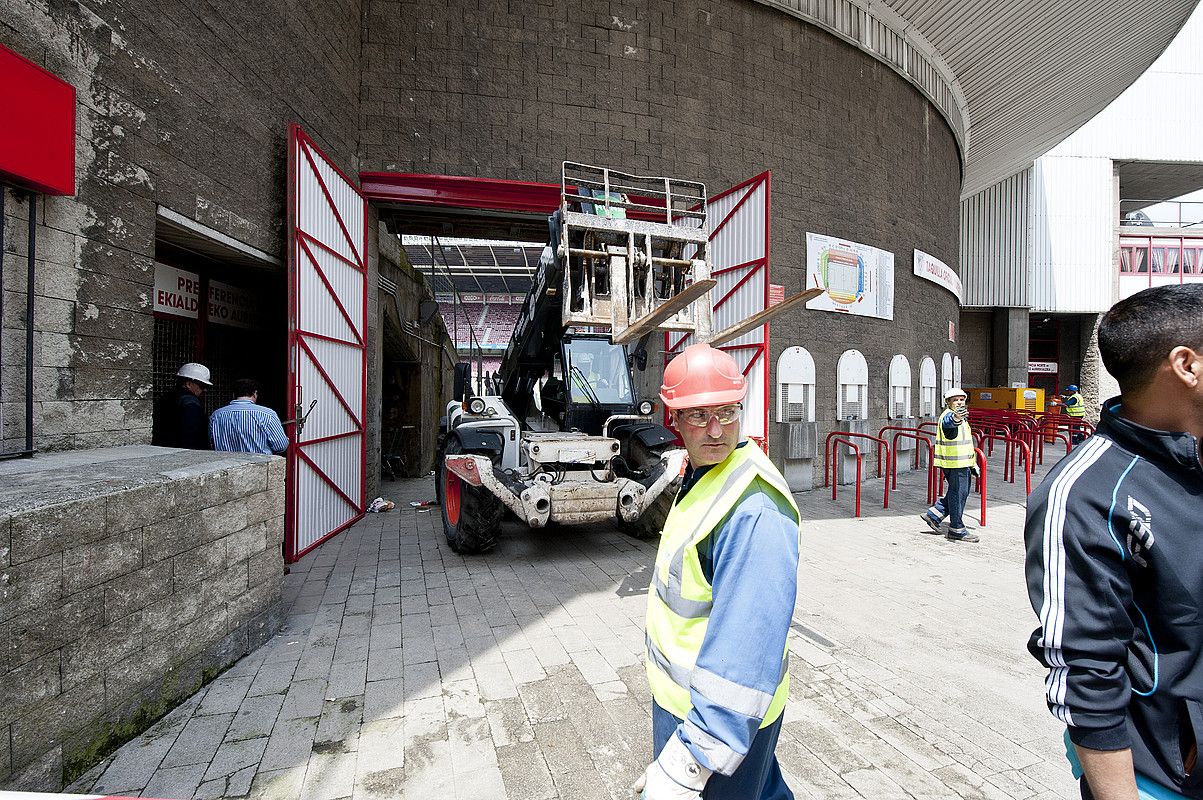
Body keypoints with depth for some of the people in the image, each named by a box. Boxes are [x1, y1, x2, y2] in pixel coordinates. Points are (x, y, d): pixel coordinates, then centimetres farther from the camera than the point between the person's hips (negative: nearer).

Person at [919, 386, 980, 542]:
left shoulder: (962, 418, 20)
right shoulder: (947, 416, -12)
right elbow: (949, 422, -40)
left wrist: (972, 464, 30)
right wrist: (956, 417, -65)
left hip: (962, 462, 10)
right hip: (954, 463, -10)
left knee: (961, 493, 16)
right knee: (958, 494, -3)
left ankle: (933, 515, 23)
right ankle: (957, 530, 6)